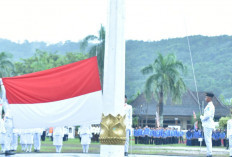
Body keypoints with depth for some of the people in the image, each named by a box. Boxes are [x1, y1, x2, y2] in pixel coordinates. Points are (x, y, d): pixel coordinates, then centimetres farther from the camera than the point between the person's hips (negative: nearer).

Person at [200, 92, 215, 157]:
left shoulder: (210, 106, -15)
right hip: (207, 124, 11)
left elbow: (208, 115, -23)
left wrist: (202, 117, -8)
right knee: (208, 139, 12)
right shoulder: (209, 105, 17)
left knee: (208, 139, -9)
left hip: (208, 124, -11)